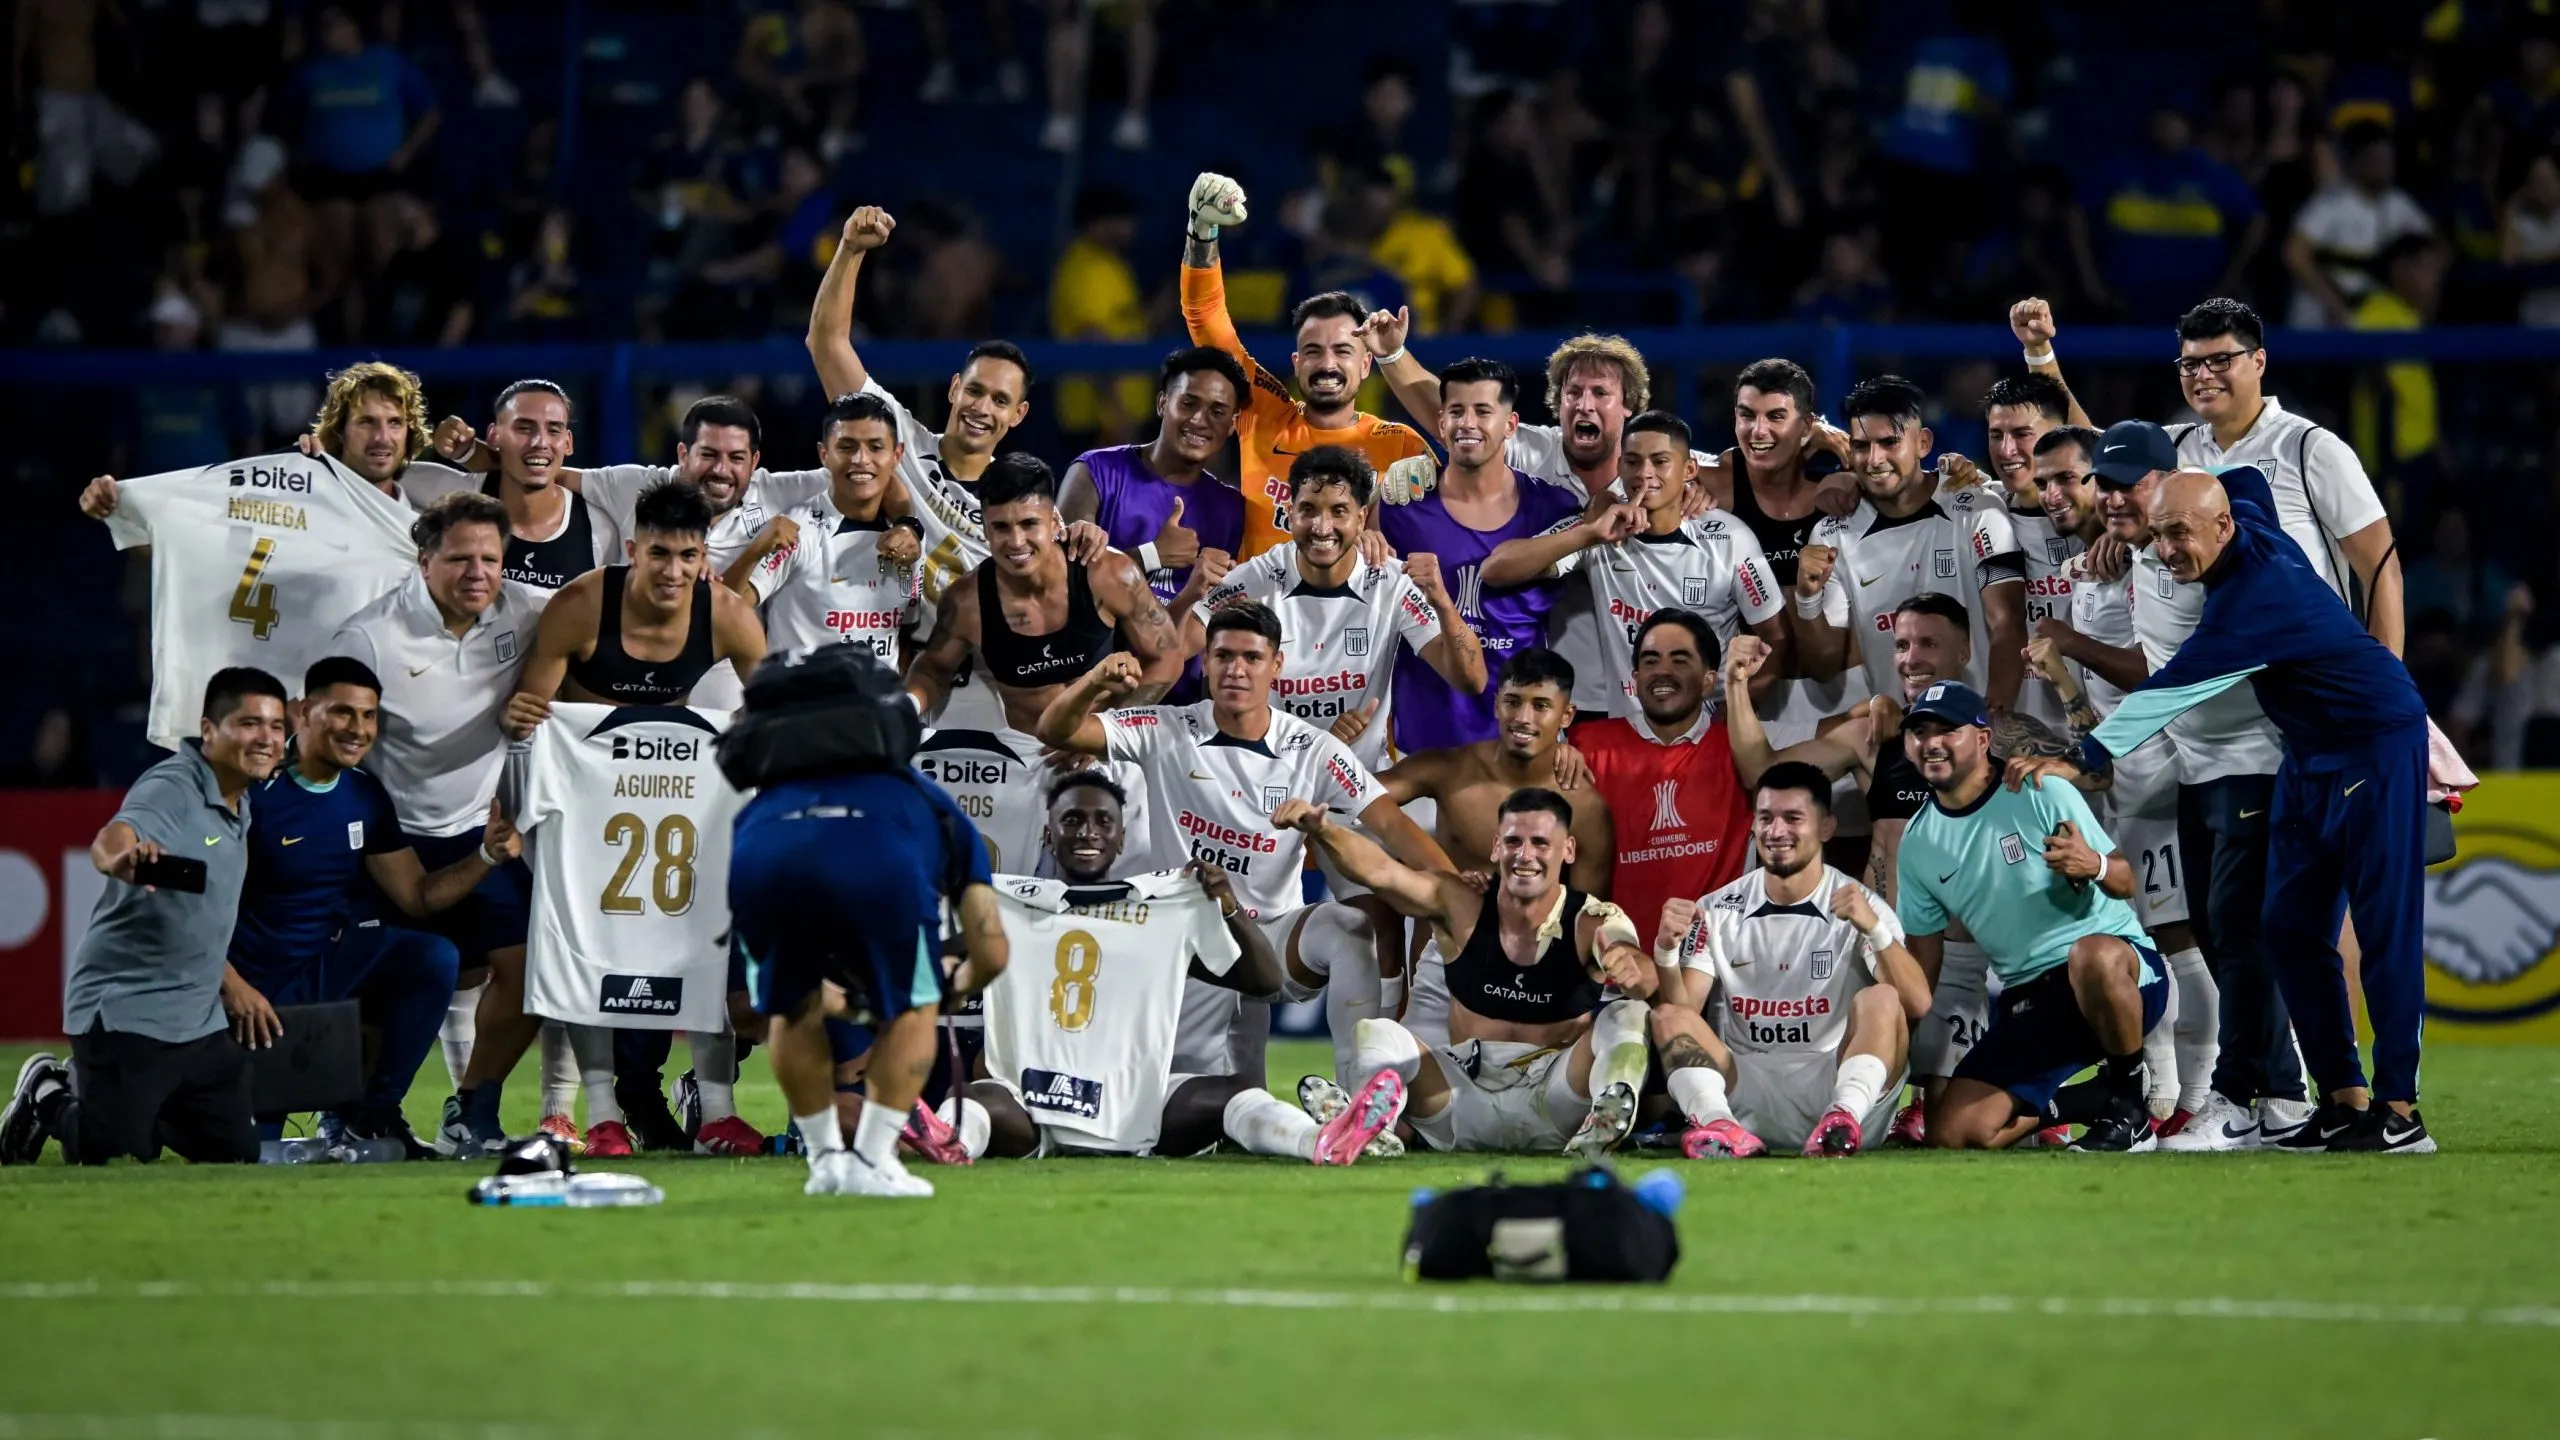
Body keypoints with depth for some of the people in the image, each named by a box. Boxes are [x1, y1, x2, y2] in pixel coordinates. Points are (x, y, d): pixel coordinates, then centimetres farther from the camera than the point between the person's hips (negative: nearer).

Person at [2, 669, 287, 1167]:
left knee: (235, 1155, 8)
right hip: (124, 1009, -8)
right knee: (113, 1159, -11)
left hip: (200, 1021, 8)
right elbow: (108, 843, -40)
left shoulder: (239, 808, 10)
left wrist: (231, 988, 27)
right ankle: (49, 1097, 22)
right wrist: (121, 857, -63)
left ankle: (81, 1091, 26)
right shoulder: (171, 789, -18)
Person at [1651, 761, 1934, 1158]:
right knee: (1669, 1016, -17)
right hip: (1750, 1090, 2)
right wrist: (1667, 951, -16)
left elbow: (1917, 1006, -12)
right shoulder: (1717, 912, 11)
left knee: (1881, 1000, -24)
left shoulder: (1863, 907, 2)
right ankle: (1719, 1125, -45)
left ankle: (1844, 1119, -49)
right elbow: (1680, 1010, 3)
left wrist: (1874, 929, -27)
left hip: (1835, 1086, -2)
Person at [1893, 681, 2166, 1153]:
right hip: (2026, 1002, 5)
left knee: (2092, 957, -43)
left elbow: (2125, 881, -12)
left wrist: (2094, 866, -36)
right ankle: (2088, 1103, 12)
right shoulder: (1918, 842, 7)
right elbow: (1921, 954, 14)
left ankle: (2129, 1106, -18)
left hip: (2121, 964, -5)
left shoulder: (2042, 795, -9)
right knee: (1952, 1133, -13)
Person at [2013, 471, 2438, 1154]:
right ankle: (2343, 1098, 4)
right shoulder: (2251, 523, -2)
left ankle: (2398, 1111, -13)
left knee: (2383, 927, -12)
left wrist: (2082, 758, -27)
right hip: (2311, 757, 10)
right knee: (2291, 926, 4)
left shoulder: (2252, 597, -28)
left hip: (2377, 747, -10)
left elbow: (2172, 689, -29)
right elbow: (2246, 478, 22)